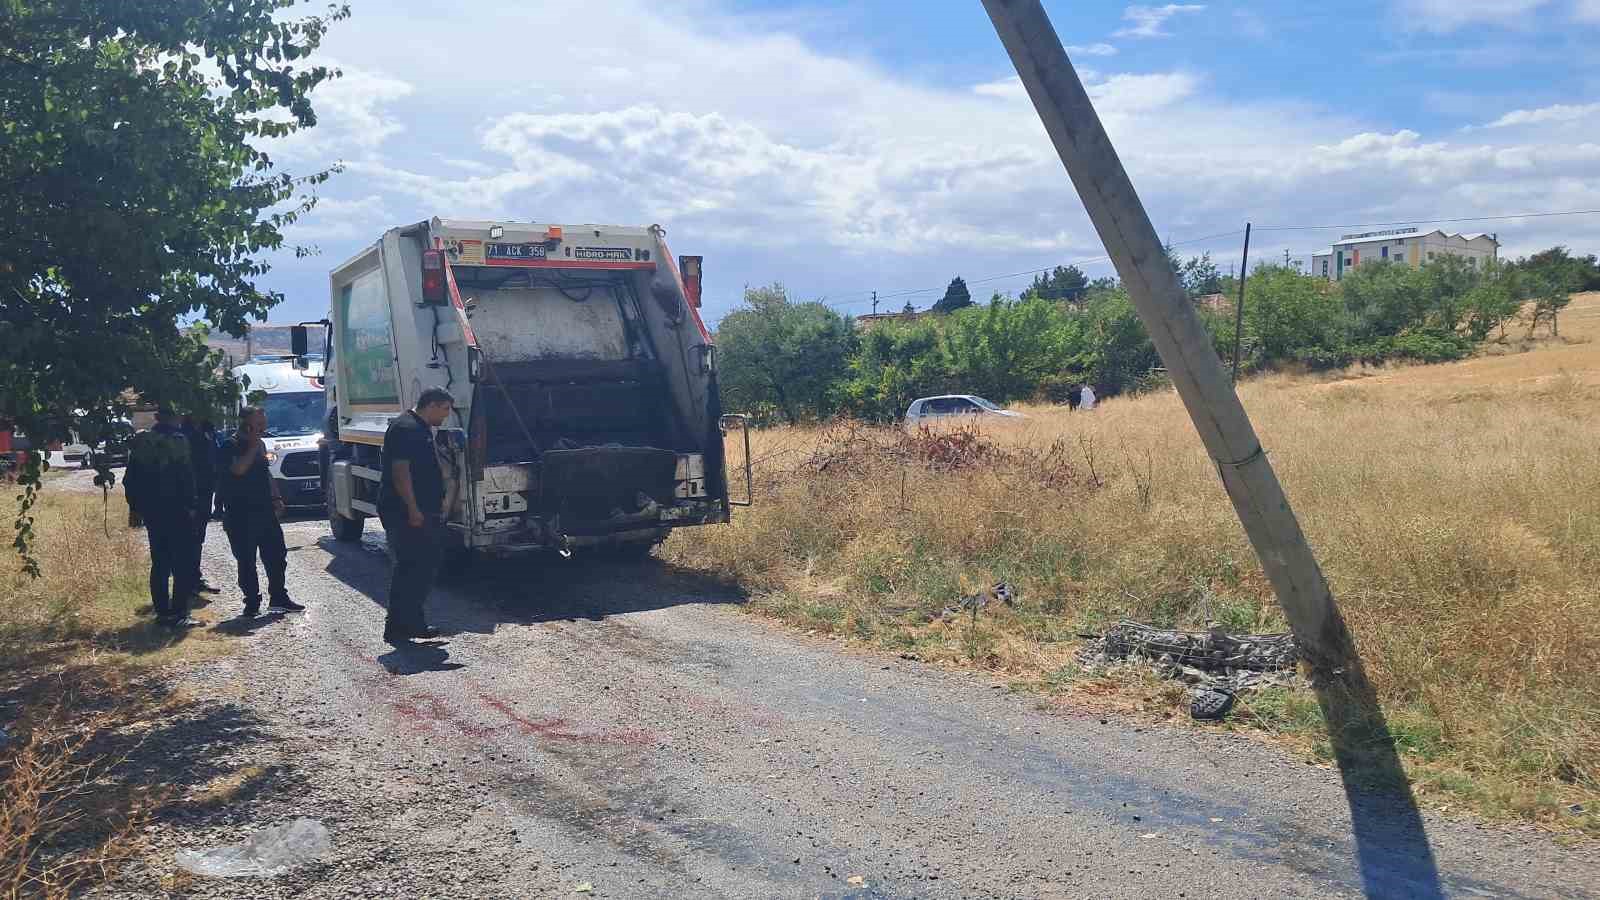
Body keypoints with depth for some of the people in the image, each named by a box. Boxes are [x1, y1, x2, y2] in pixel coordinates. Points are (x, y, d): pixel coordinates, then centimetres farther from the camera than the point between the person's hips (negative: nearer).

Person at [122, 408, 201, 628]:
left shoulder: (141, 441, 6)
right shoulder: (177, 440, -12)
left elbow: (130, 478, 10)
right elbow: (186, 477, -15)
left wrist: (135, 506, 16)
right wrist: (190, 505, -9)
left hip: (150, 509, 6)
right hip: (175, 509, -6)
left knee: (159, 562, 14)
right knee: (183, 563, -2)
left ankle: (162, 611, 18)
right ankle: (178, 614, -7)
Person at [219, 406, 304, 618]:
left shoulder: (259, 445, 14)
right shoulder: (231, 446, -9)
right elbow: (238, 469, -26)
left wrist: (276, 498, 15)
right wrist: (253, 447, -18)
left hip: (265, 511, 7)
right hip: (242, 514, -7)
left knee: (276, 555, 8)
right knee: (246, 561, 1)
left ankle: (278, 598, 17)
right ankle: (252, 603, 8)